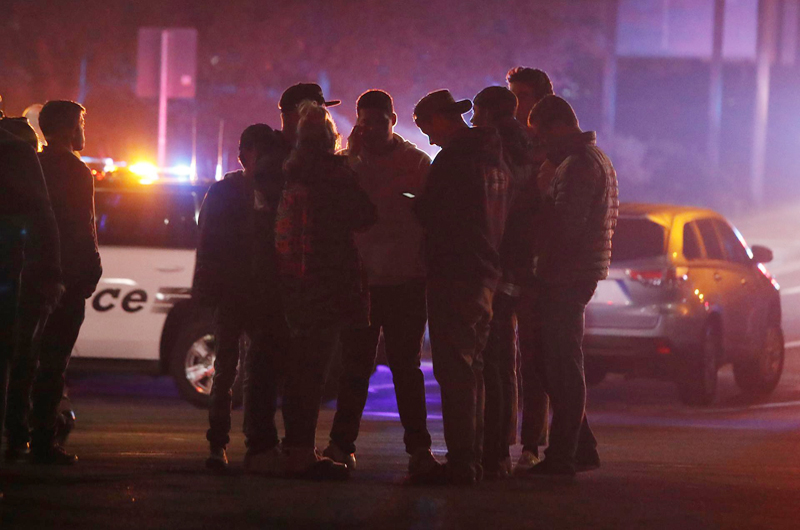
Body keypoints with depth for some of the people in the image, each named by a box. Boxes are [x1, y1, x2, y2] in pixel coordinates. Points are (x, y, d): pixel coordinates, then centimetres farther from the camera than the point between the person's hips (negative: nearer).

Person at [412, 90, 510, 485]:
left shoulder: (453, 159, -14)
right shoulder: (495, 158, 14)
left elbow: (427, 213, -11)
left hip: (454, 275, -9)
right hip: (487, 274, 9)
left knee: (455, 371, -9)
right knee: (472, 370, 14)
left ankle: (461, 462, -12)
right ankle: (472, 459, 17)